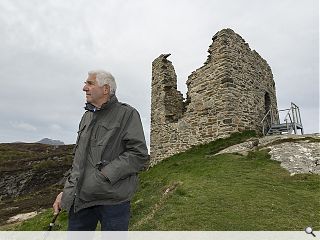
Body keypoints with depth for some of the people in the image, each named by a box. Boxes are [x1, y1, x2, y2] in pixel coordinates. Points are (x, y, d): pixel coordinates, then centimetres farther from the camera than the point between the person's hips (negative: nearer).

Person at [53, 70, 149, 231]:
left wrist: (105, 174, -19)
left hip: (113, 200, -6)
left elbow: (139, 155, -14)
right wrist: (67, 191, 13)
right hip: (80, 199, 6)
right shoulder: (86, 117, 15)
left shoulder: (127, 114, -7)